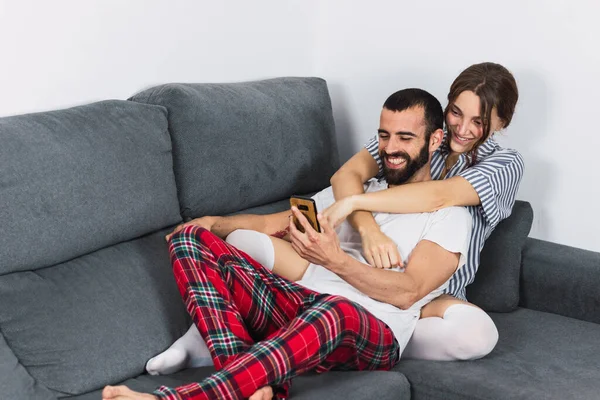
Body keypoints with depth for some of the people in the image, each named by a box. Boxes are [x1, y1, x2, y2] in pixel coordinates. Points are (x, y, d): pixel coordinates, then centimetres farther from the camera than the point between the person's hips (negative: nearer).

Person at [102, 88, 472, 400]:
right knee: (192, 239, -10)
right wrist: (212, 223, 7)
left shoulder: (449, 215, 10)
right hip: (301, 305, 6)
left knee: (335, 309, -44)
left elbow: (407, 292, -5)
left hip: (371, 335, -6)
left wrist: (335, 260, -16)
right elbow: (273, 223, 23)